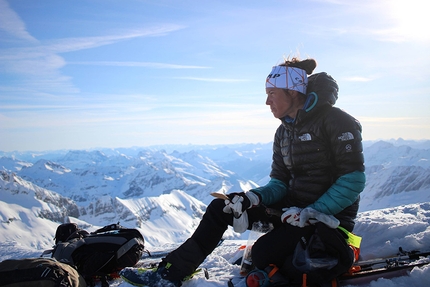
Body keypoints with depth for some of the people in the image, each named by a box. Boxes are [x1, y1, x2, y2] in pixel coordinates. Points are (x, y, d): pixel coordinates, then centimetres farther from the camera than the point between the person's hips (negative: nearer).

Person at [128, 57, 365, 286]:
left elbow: (354, 179, -17)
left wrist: (313, 213, -24)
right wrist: (254, 198, -13)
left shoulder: (333, 120, -13)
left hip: (329, 215, -7)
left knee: (263, 253, -31)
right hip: (294, 206, 7)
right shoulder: (283, 133, 9)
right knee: (221, 206, -4)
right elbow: (279, 183, 7)